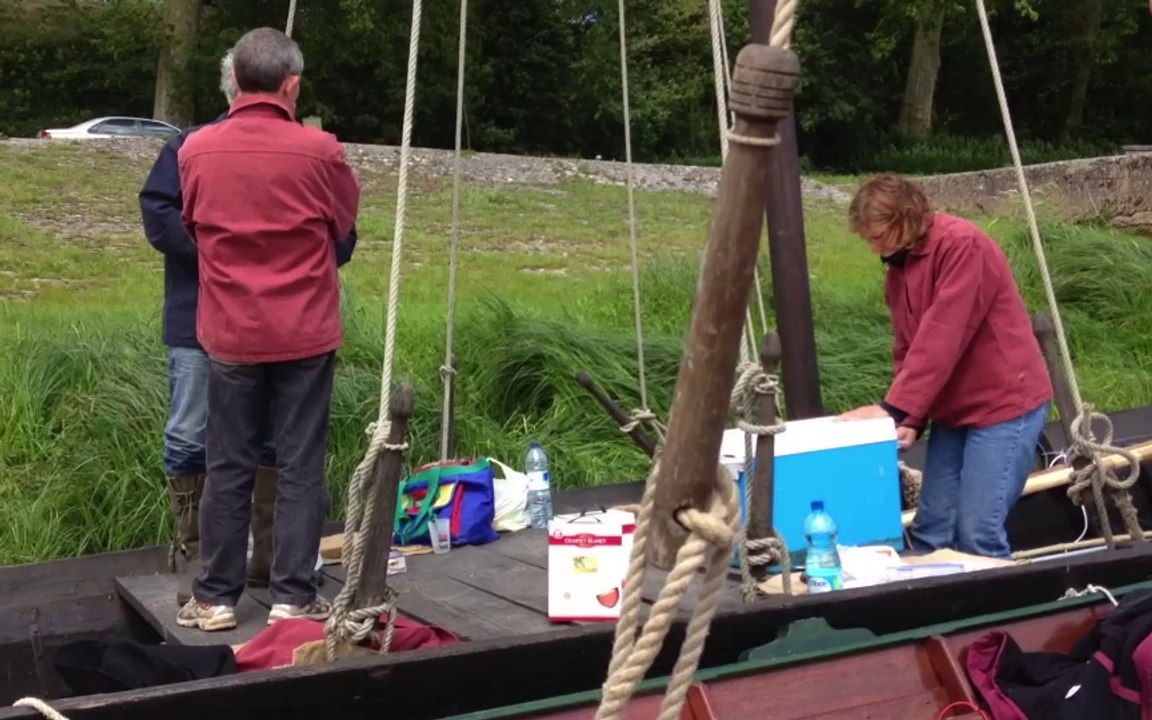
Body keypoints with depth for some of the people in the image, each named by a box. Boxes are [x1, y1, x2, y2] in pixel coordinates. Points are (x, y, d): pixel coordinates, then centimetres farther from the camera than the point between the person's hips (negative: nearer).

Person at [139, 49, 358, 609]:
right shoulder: (191, 147, 2)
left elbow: (338, 238, 7)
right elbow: (157, 217, -8)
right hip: (203, 324, -3)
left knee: (276, 440, 9)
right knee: (190, 441, 0)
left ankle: (268, 554, 21)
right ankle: (192, 559, 11)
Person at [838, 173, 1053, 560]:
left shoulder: (962, 244, -17)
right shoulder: (897, 268, 10)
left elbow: (942, 338, -24)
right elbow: (906, 348, 9)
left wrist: (894, 408, -24)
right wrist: (911, 420, -5)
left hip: (1005, 404, -8)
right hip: (953, 410, 8)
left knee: (977, 533, -11)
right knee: (930, 530, 4)